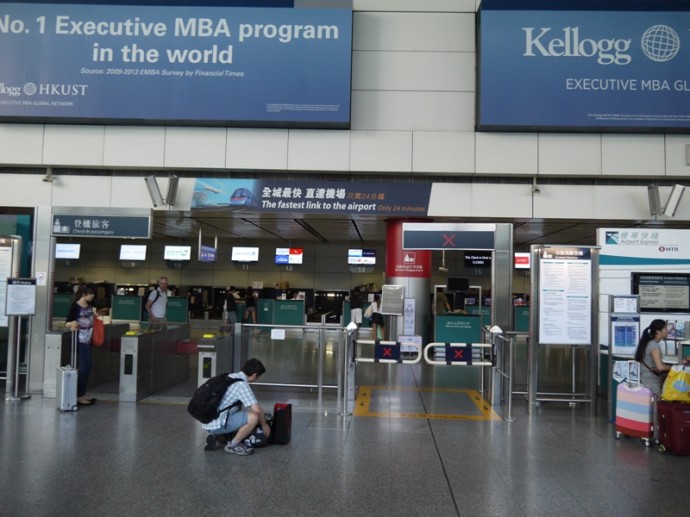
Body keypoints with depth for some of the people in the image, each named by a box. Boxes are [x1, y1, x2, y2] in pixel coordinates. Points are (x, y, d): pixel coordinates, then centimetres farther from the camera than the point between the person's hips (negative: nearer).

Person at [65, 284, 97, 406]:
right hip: (80, 341, -8)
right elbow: (67, 323, -16)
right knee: (82, 368, -6)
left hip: (87, 340, 8)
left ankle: (83, 395, 19)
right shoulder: (75, 306, -14)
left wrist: (94, 316, 15)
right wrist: (72, 324, -32)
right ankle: (79, 396, 1)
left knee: (87, 367, 11)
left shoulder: (89, 305, 7)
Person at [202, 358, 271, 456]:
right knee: (253, 417, -20)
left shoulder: (231, 376, 11)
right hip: (218, 424, -9)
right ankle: (233, 445, -2)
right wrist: (264, 425, -1)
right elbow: (257, 409, -19)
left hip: (209, 421, 9)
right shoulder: (242, 384, -16)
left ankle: (216, 435, 15)